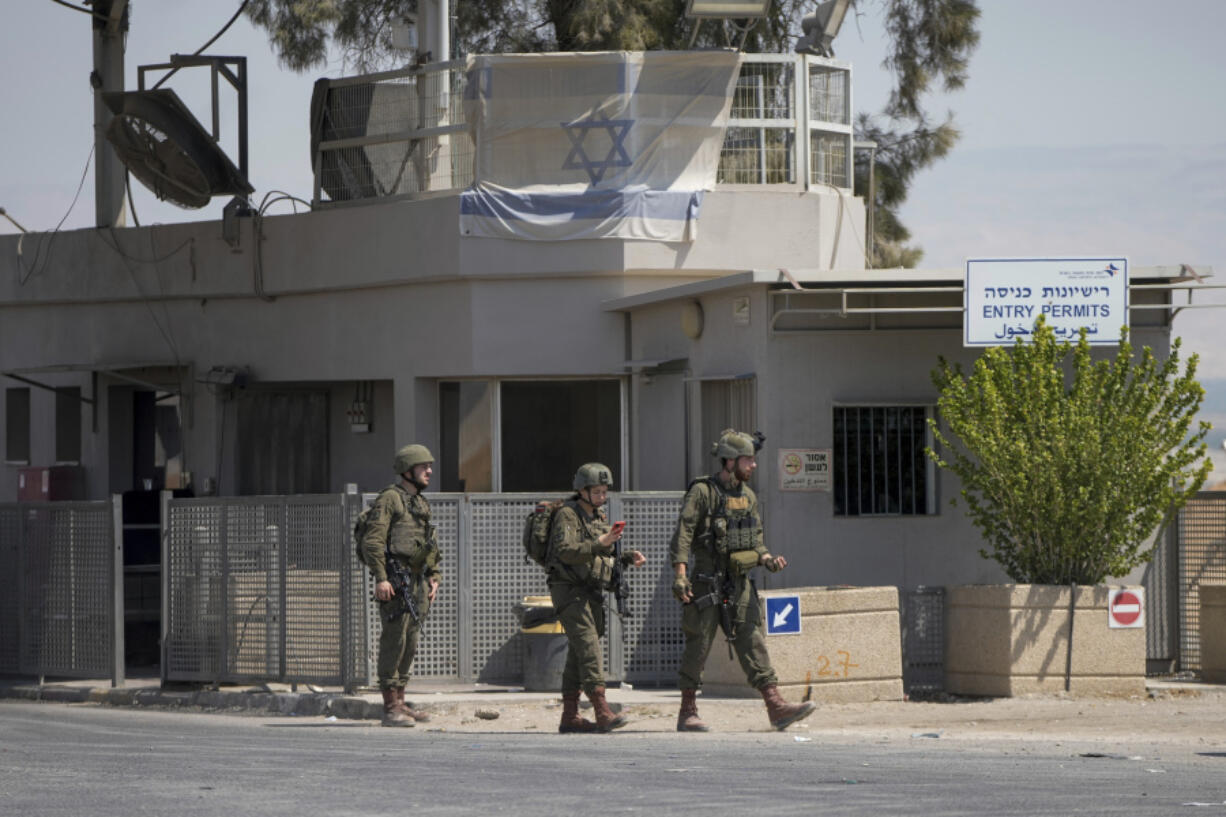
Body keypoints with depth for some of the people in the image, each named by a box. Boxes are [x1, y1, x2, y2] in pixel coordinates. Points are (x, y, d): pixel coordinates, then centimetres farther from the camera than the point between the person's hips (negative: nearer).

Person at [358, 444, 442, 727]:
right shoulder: (389, 499, -9)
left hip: (417, 582, 9)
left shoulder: (421, 504, 18)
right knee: (394, 640, -10)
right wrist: (381, 578, -23)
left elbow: (431, 543, 27)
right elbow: (372, 541, -16)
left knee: (409, 643, 10)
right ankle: (390, 708, -10)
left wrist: (434, 577, 16)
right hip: (395, 581, -9)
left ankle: (400, 702, 16)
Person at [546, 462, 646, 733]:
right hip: (569, 591, -9)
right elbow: (566, 552, -24)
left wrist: (629, 558, 5)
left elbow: (605, 557, 22)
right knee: (589, 648, -18)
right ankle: (603, 713, -26)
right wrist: (599, 544, -33)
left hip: (591, 593, 9)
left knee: (578, 654, 9)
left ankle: (569, 717, 12)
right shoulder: (567, 515, -10)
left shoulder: (599, 517, 16)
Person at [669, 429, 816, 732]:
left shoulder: (748, 496, 13)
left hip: (739, 584, 6)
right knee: (698, 647, 0)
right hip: (707, 584, -6)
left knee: (752, 642, -2)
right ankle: (687, 713, 8)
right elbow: (682, 536, -14)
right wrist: (680, 576, -23)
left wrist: (768, 559, 1)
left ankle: (776, 707, -9)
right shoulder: (702, 492, -8)